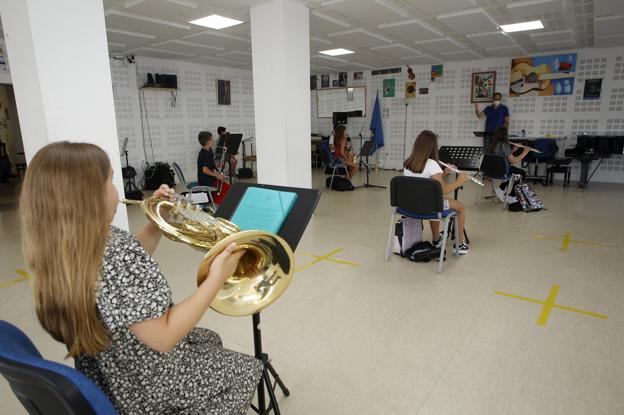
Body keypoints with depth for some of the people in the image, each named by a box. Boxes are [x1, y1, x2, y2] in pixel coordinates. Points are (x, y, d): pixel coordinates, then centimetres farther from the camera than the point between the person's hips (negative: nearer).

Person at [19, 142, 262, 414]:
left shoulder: (61, 251, -7)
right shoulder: (117, 253, -36)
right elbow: (163, 338, -32)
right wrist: (215, 279, -28)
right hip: (149, 390, -8)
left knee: (209, 340, 29)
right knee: (247, 370, 13)